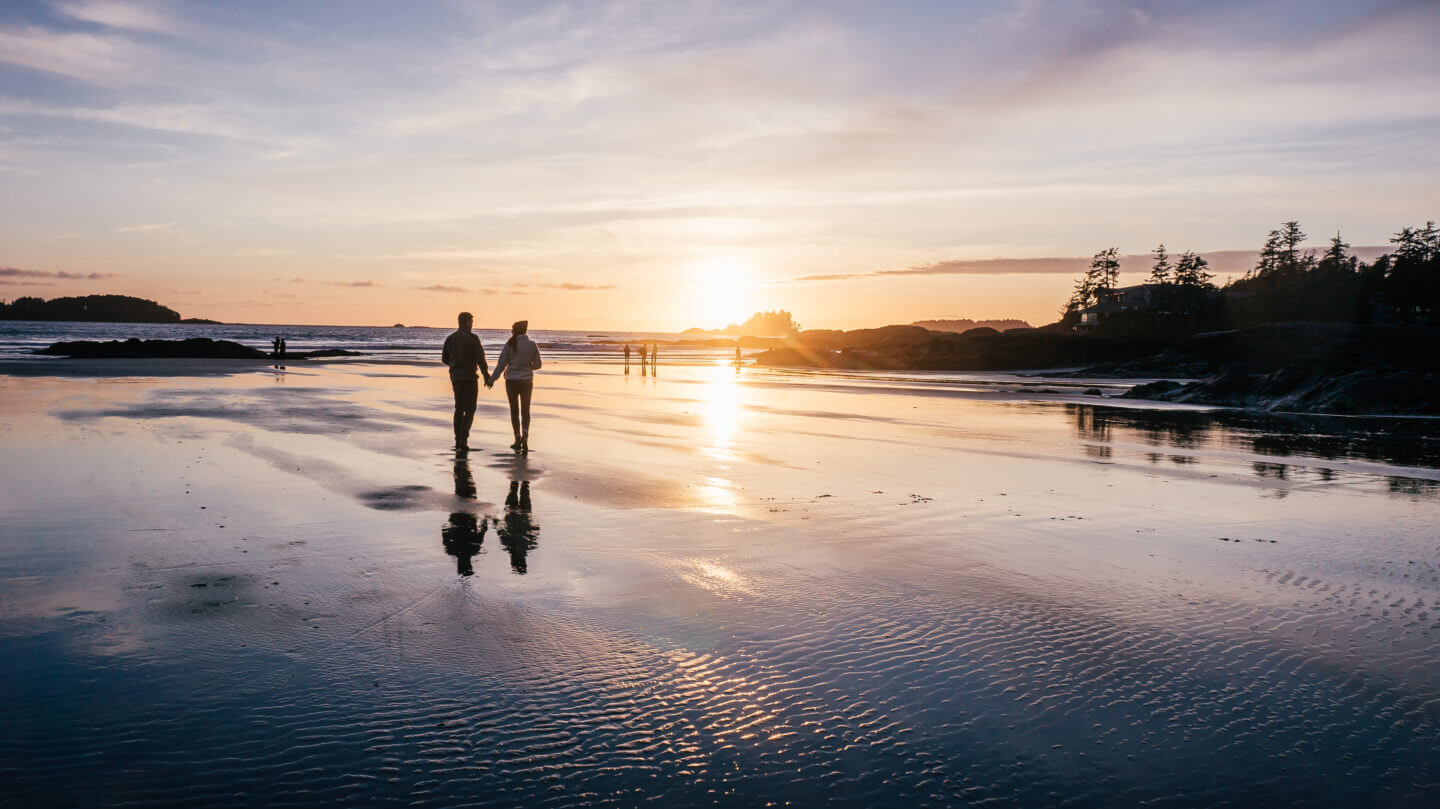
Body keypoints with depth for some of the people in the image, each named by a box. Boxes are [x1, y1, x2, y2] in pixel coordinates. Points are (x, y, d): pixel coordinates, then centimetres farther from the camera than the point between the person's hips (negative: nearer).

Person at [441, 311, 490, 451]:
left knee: (459, 409, 15)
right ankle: (464, 439, -11)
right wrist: (487, 376, -6)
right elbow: (480, 359, -13)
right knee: (470, 410, 1)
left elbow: (444, 359, 13)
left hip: (455, 378, 5)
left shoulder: (450, 339, 6)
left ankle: (458, 441, 14)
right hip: (470, 378, -5)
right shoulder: (472, 338, -11)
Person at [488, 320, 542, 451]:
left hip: (511, 381, -1)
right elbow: (537, 365, 3)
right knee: (525, 411, 10)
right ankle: (525, 437, -13)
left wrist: (491, 379, -3)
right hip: (526, 381, 1)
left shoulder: (510, 344, -9)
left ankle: (518, 440, 15)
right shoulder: (532, 345, -3)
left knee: (514, 411, 13)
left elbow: (501, 364, -10)